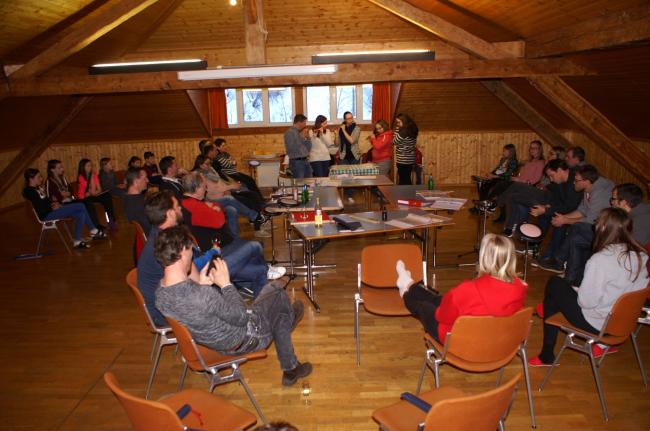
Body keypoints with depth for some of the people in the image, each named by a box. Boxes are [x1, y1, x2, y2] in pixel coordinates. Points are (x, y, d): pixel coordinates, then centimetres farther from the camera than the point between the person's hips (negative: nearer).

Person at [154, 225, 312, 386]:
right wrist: (226, 284, -20)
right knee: (278, 293, 13)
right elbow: (241, 317, -27)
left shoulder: (159, 293, -15)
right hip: (242, 342, -8)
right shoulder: (203, 295, -43)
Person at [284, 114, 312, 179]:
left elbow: (308, 148, 20)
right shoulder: (289, 132, -6)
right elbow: (292, 148, -20)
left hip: (305, 161, 8)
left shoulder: (300, 132, 15)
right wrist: (301, 137, -13)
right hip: (296, 162, -8)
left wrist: (307, 137, 5)